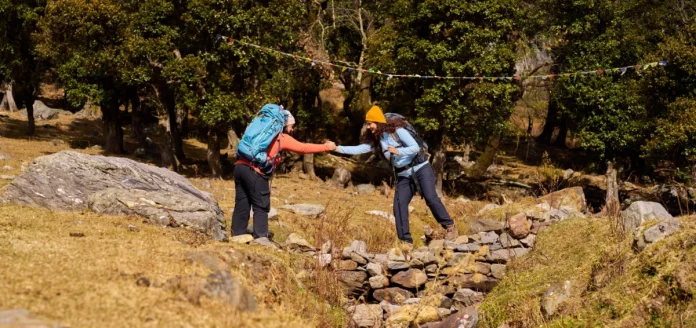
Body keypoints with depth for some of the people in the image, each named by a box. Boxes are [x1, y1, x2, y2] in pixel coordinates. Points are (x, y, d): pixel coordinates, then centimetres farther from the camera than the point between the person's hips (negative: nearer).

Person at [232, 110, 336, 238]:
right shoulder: (283, 138, 3)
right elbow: (303, 148, 4)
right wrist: (326, 147, 11)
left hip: (240, 166, 7)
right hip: (254, 172, -7)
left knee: (242, 205, 13)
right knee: (261, 207, 2)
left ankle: (238, 236, 17)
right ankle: (260, 238, 1)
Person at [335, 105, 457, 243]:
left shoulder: (397, 130, -14)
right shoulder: (375, 141, 4)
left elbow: (416, 147, -19)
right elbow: (358, 149, -4)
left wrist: (398, 151, -33)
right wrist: (337, 148, -14)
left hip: (420, 169, -6)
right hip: (404, 175, 6)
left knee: (430, 197, -19)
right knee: (399, 205, -7)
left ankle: (450, 227, -7)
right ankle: (405, 240, -4)